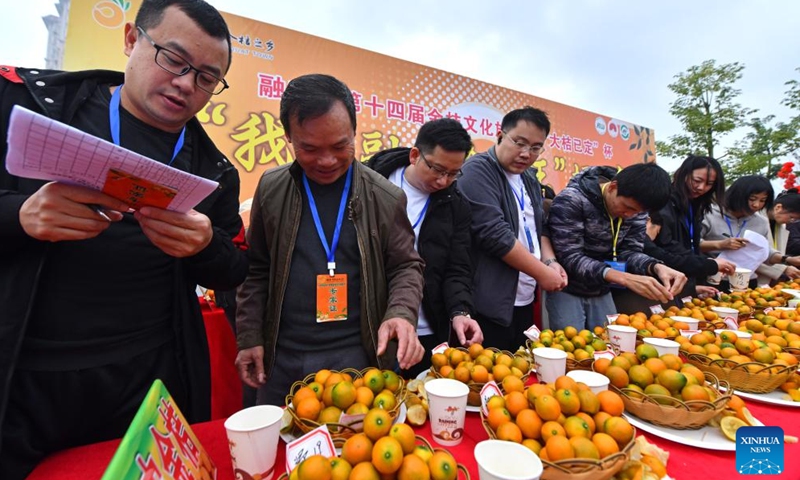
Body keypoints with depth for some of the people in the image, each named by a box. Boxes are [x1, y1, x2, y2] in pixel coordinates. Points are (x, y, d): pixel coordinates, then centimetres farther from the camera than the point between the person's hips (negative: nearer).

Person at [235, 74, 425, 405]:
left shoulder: (385, 197, -6)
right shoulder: (270, 190, 0)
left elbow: (406, 266, 0)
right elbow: (257, 269, 6)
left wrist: (401, 313, -18)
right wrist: (249, 337, 3)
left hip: (358, 355, -1)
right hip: (280, 357, 2)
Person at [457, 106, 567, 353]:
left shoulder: (530, 179, 14)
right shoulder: (478, 170, -12)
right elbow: (494, 233, -21)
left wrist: (550, 261, 2)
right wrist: (542, 272, -13)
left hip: (524, 301, 8)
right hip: (489, 306, -8)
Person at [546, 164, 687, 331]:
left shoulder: (636, 205, -3)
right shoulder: (571, 200, -22)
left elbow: (629, 251, -4)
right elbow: (570, 258, -27)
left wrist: (656, 267, -26)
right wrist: (625, 278, -37)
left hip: (602, 293, 6)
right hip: (567, 291, -5)